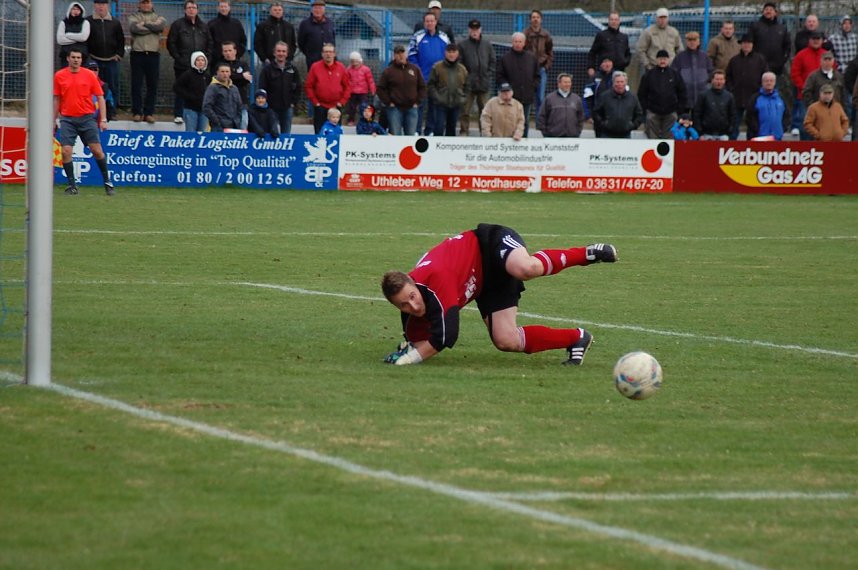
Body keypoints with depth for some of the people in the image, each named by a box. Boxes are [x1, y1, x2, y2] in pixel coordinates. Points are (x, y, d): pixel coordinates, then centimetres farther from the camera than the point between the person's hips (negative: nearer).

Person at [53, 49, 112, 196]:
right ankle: (72, 185, 2)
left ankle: (107, 181, 12)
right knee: (65, 151, -9)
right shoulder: (59, 76, 4)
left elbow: (100, 98, 3)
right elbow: (56, 100, 12)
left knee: (97, 150, -3)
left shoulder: (90, 75, 1)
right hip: (67, 119, 1)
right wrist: (54, 120, 11)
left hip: (87, 118, -1)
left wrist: (103, 120, -4)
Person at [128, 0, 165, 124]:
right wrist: (152, 27, -6)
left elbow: (161, 25, -9)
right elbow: (134, 27, -11)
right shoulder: (134, 17, 11)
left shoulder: (158, 17, 15)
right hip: (137, 53, -1)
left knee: (152, 85, 1)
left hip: (153, 54, 1)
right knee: (136, 84, -1)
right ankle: (136, 112, 4)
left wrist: (145, 24, -8)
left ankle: (149, 112, 7)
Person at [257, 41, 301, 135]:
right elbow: (262, 88, -3)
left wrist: (293, 102, 2)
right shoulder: (267, 69, -1)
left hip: (287, 108, 3)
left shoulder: (292, 69, 8)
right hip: (272, 108, -2)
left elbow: (297, 88, 11)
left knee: (286, 133, 7)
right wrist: (267, 104, -9)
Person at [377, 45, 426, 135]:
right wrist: (388, 103, -5)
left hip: (411, 108, 2)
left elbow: (422, 87, 14)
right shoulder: (388, 71, 0)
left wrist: (417, 102, 4)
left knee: (411, 135, 4)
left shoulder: (415, 69, 7)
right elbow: (380, 89, 2)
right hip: (395, 108, -2)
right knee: (395, 135, -4)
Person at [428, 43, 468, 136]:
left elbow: (466, 86, 18)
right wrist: (437, 97, -12)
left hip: (456, 105, 4)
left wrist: (463, 98, 4)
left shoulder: (462, 69, 9)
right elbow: (431, 85, -2)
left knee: (451, 129, 11)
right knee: (439, 128, -11)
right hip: (441, 105, -4)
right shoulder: (437, 67, -3)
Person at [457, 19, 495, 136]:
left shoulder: (487, 45, 10)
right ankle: (464, 132, 1)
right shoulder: (462, 45, 1)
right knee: (465, 111, -3)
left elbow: (493, 62, 13)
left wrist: (489, 75, 1)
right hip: (468, 84, -2)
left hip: (484, 83, 2)